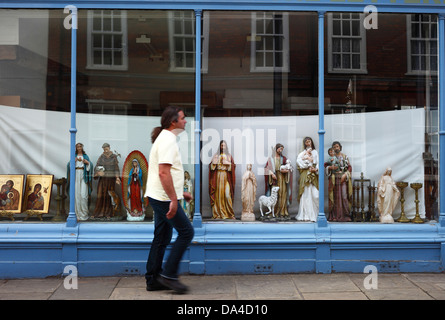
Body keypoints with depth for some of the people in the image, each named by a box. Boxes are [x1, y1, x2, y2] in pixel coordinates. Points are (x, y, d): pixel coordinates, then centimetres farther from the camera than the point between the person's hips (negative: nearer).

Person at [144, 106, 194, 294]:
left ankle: (153, 280, 19)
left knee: (162, 238, 13)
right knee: (186, 232, -5)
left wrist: (179, 192, 25)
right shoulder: (168, 140, -15)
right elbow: (163, 173, -24)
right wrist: (173, 199, -25)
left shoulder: (165, 138, 18)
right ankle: (168, 274, -1)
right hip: (164, 198, -11)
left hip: (160, 198, 11)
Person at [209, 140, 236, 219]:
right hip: (218, 176, 1)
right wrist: (214, 163, -12)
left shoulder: (229, 156, 13)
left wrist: (228, 164, -11)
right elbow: (212, 166, 7)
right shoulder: (216, 155, 12)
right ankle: (218, 213, -2)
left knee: (227, 195, -11)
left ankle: (229, 213, -5)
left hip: (226, 177, -1)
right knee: (218, 194, -5)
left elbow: (233, 166, 6)